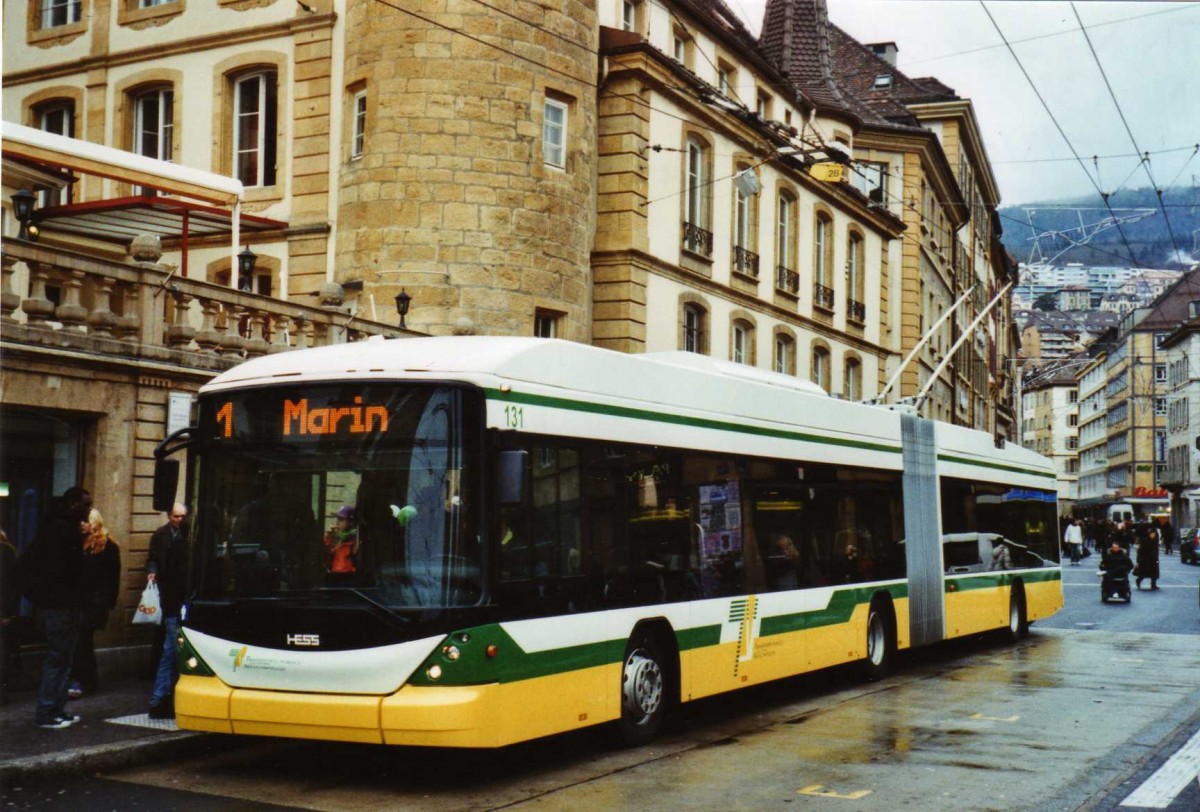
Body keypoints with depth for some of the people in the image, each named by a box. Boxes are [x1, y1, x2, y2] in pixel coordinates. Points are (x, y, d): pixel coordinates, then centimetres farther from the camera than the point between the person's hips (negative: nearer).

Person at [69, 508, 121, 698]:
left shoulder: (108, 546, -2)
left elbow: (113, 576, -3)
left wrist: (109, 601, -10)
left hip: (96, 599, -5)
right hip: (79, 597, 5)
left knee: (82, 636, -12)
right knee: (85, 639, 8)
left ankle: (79, 680, -13)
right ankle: (90, 679, 16)